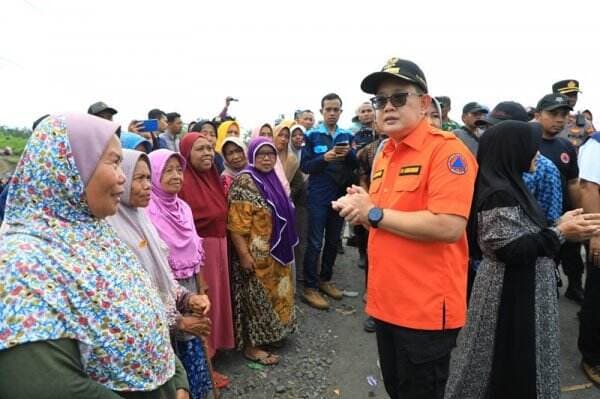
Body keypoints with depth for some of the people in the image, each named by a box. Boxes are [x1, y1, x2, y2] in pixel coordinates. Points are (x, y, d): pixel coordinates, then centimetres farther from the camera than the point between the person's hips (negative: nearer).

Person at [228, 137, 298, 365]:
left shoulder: (272, 179, 9)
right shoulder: (244, 182, -17)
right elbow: (236, 225, -21)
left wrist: (285, 248, 20)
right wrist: (244, 255, -23)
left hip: (276, 252, 9)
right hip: (256, 255, -8)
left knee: (273, 295, 18)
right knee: (256, 298, 2)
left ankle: (268, 335, 35)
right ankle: (251, 345, 17)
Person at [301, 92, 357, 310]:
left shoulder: (347, 135, 7)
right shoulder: (312, 135, -3)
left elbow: (355, 166, 4)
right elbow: (305, 166, -9)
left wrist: (349, 153, -16)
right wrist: (325, 157, -24)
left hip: (340, 195, 5)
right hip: (318, 197, -4)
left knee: (333, 240, 13)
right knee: (315, 242, -2)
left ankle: (325, 280, 28)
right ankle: (310, 288, 6)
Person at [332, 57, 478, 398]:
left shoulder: (447, 149, -15)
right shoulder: (383, 155, 10)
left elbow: (449, 227, -27)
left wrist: (374, 213, -19)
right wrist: (361, 208, -1)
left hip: (427, 309, -8)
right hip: (386, 300, 8)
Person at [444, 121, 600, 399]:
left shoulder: (510, 186, 8)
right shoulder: (499, 193, -22)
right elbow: (509, 250, -24)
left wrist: (560, 224, 7)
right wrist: (560, 233, -22)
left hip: (521, 287, 9)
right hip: (512, 291, -9)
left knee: (518, 359, 21)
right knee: (512, 362, 7)